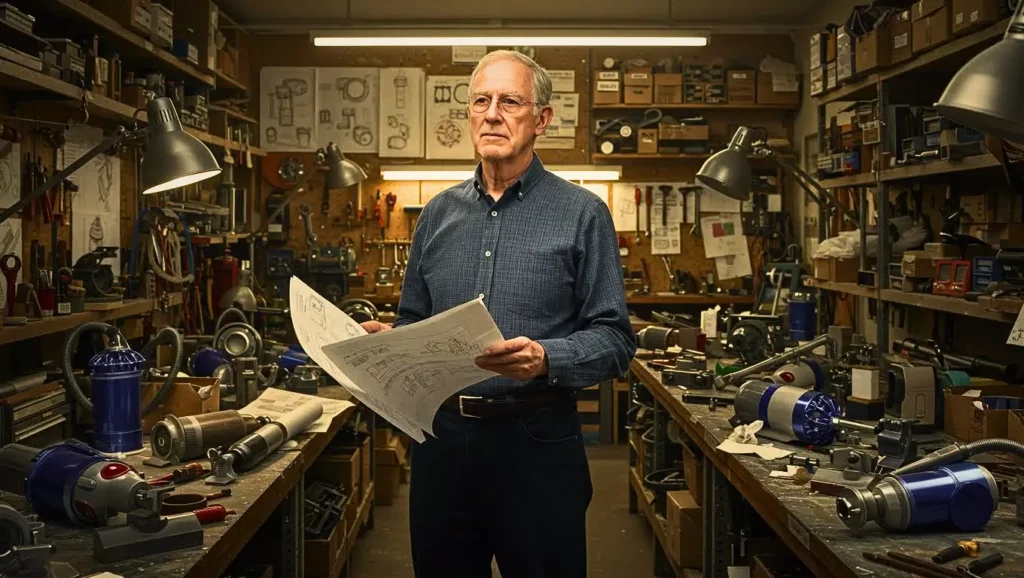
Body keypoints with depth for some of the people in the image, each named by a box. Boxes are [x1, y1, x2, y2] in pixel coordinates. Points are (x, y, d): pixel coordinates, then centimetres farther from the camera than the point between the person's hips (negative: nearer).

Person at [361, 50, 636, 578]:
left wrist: (547, 359, -24)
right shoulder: (440, 213, 10)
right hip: (442, 434, 4)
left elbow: (614, 340, -8)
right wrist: (389, 339, -4)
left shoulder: (582, 214, -4)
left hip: (536, 439, -4)